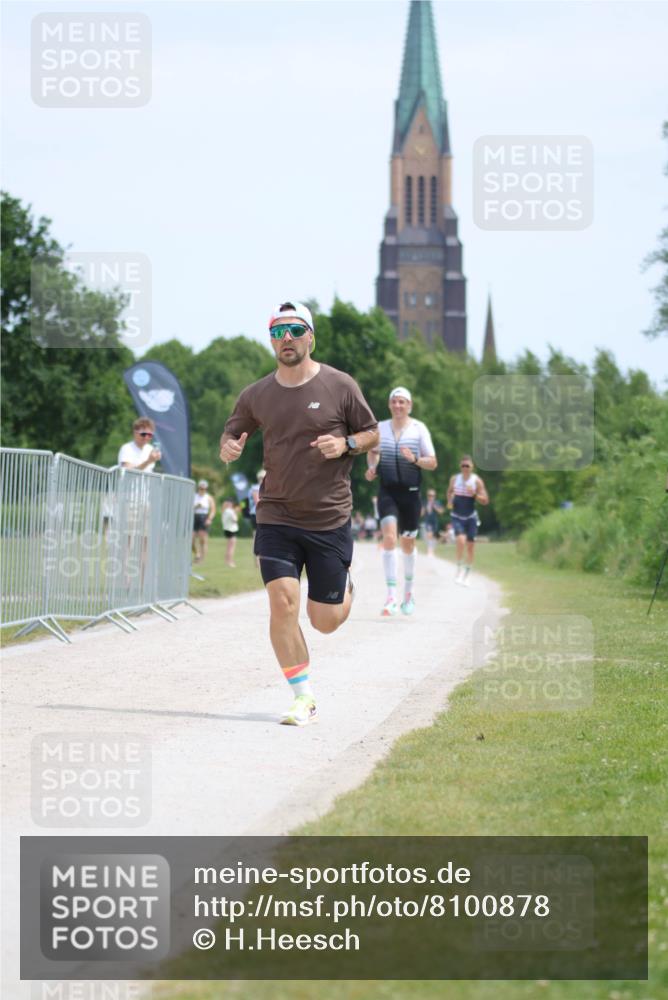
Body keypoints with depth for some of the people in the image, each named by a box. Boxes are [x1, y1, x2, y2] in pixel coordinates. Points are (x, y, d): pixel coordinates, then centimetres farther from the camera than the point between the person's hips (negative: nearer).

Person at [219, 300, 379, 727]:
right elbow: (232, 433, 17)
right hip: (276, 516, 1)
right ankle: (304, 699, -3)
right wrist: (228, 448, -7)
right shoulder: (256, 395, 3)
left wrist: (346, 444, -14)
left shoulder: (340, 386, -3)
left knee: (325, 621, 2)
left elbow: (373, 434, 7)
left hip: (330, 519, -1)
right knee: (282, 602, -15)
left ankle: (345, 587, 41)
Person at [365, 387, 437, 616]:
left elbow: (433, 463, -2)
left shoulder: (419, 429, -2)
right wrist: (371, 467, 3)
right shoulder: (380, 427, 5)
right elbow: (372, 451, 23)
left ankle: (409, 592, 33)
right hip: (387, 492, 0)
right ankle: (391, 597, -23)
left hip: (410, 493, 0)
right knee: (389, 537, -18)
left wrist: (415, 459, -21)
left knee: (408, 544, 11)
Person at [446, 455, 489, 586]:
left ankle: (466, 575, 17)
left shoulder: (477, 481, -5)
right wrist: (450, 501, 1)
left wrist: (474, 494, -21)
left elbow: (485, 500, -5)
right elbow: (450, 491, 20)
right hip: (457, 516, 0)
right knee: (460, 540, -23)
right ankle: (459, 569, -8)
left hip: (471, 517, 0)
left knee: (470, 546, 3)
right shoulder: (454, 479, 1)